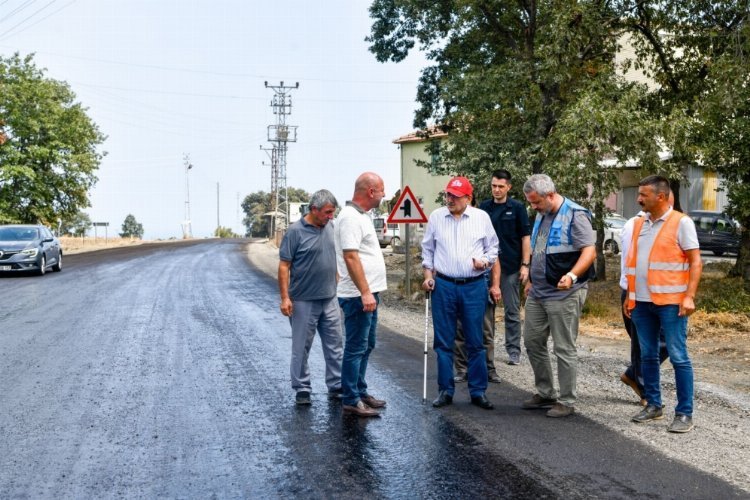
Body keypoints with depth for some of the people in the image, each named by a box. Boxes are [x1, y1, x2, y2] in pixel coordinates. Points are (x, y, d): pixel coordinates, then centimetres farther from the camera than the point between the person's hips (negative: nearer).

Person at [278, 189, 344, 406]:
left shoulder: (331, 228, 6)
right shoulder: (295, 231, -11)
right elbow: (284, 266, -10)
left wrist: (338, 286, 14)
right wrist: (285, 298, -15)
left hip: (330, 299, 6)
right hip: (304, 301, -5)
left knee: (334, 345, 9)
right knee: (302, 347, 5)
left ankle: (337, 386, 19)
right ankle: (302, 389, 17)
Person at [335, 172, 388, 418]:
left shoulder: (361, 216, 16)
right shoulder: (350, 217, -17)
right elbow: (351, 257, -24)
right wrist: (365, 292, -26)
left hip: (369, 293, 10)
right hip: (358, 295, -10)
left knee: (366, 346, 17)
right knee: (356, 348, -4)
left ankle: (360, 391, 28)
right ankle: (351, 400, 4)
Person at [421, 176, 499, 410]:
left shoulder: (482, 217, 3)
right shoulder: (436, 217, 5)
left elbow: (492, 247, 10)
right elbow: (427, 248, 13)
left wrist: (486, 261, -9)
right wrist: (428, 274, 5)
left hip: (474, 286, -1)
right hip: (443, 286, 1)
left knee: (475, 342, 4)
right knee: (443, 341, 5)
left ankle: (478, 391, 14)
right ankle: (446, 390, 15)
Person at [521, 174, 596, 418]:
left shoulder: (575, 215, -12)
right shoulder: (541, 215, 14)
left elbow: (589, 251, -20)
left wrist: (572, 275, -34)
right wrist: (531, 280, 21)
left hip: (564, 295, -9)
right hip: (537, 293, 9)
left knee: (564, 349, -2)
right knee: (532, 341, 12)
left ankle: (567, 402, 10)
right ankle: (544, 393, 26)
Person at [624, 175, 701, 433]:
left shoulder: (681, 223, -5)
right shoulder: (639, 224, 13)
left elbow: (696, 262, -8)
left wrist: (689, 296, -17)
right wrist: (629, 296, 15)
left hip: (671, 302, -6)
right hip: (642, 302, 6)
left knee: (679, 357, -2)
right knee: (648, 356, 12)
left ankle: (684, 413, 5)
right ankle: (653, 405, 24)